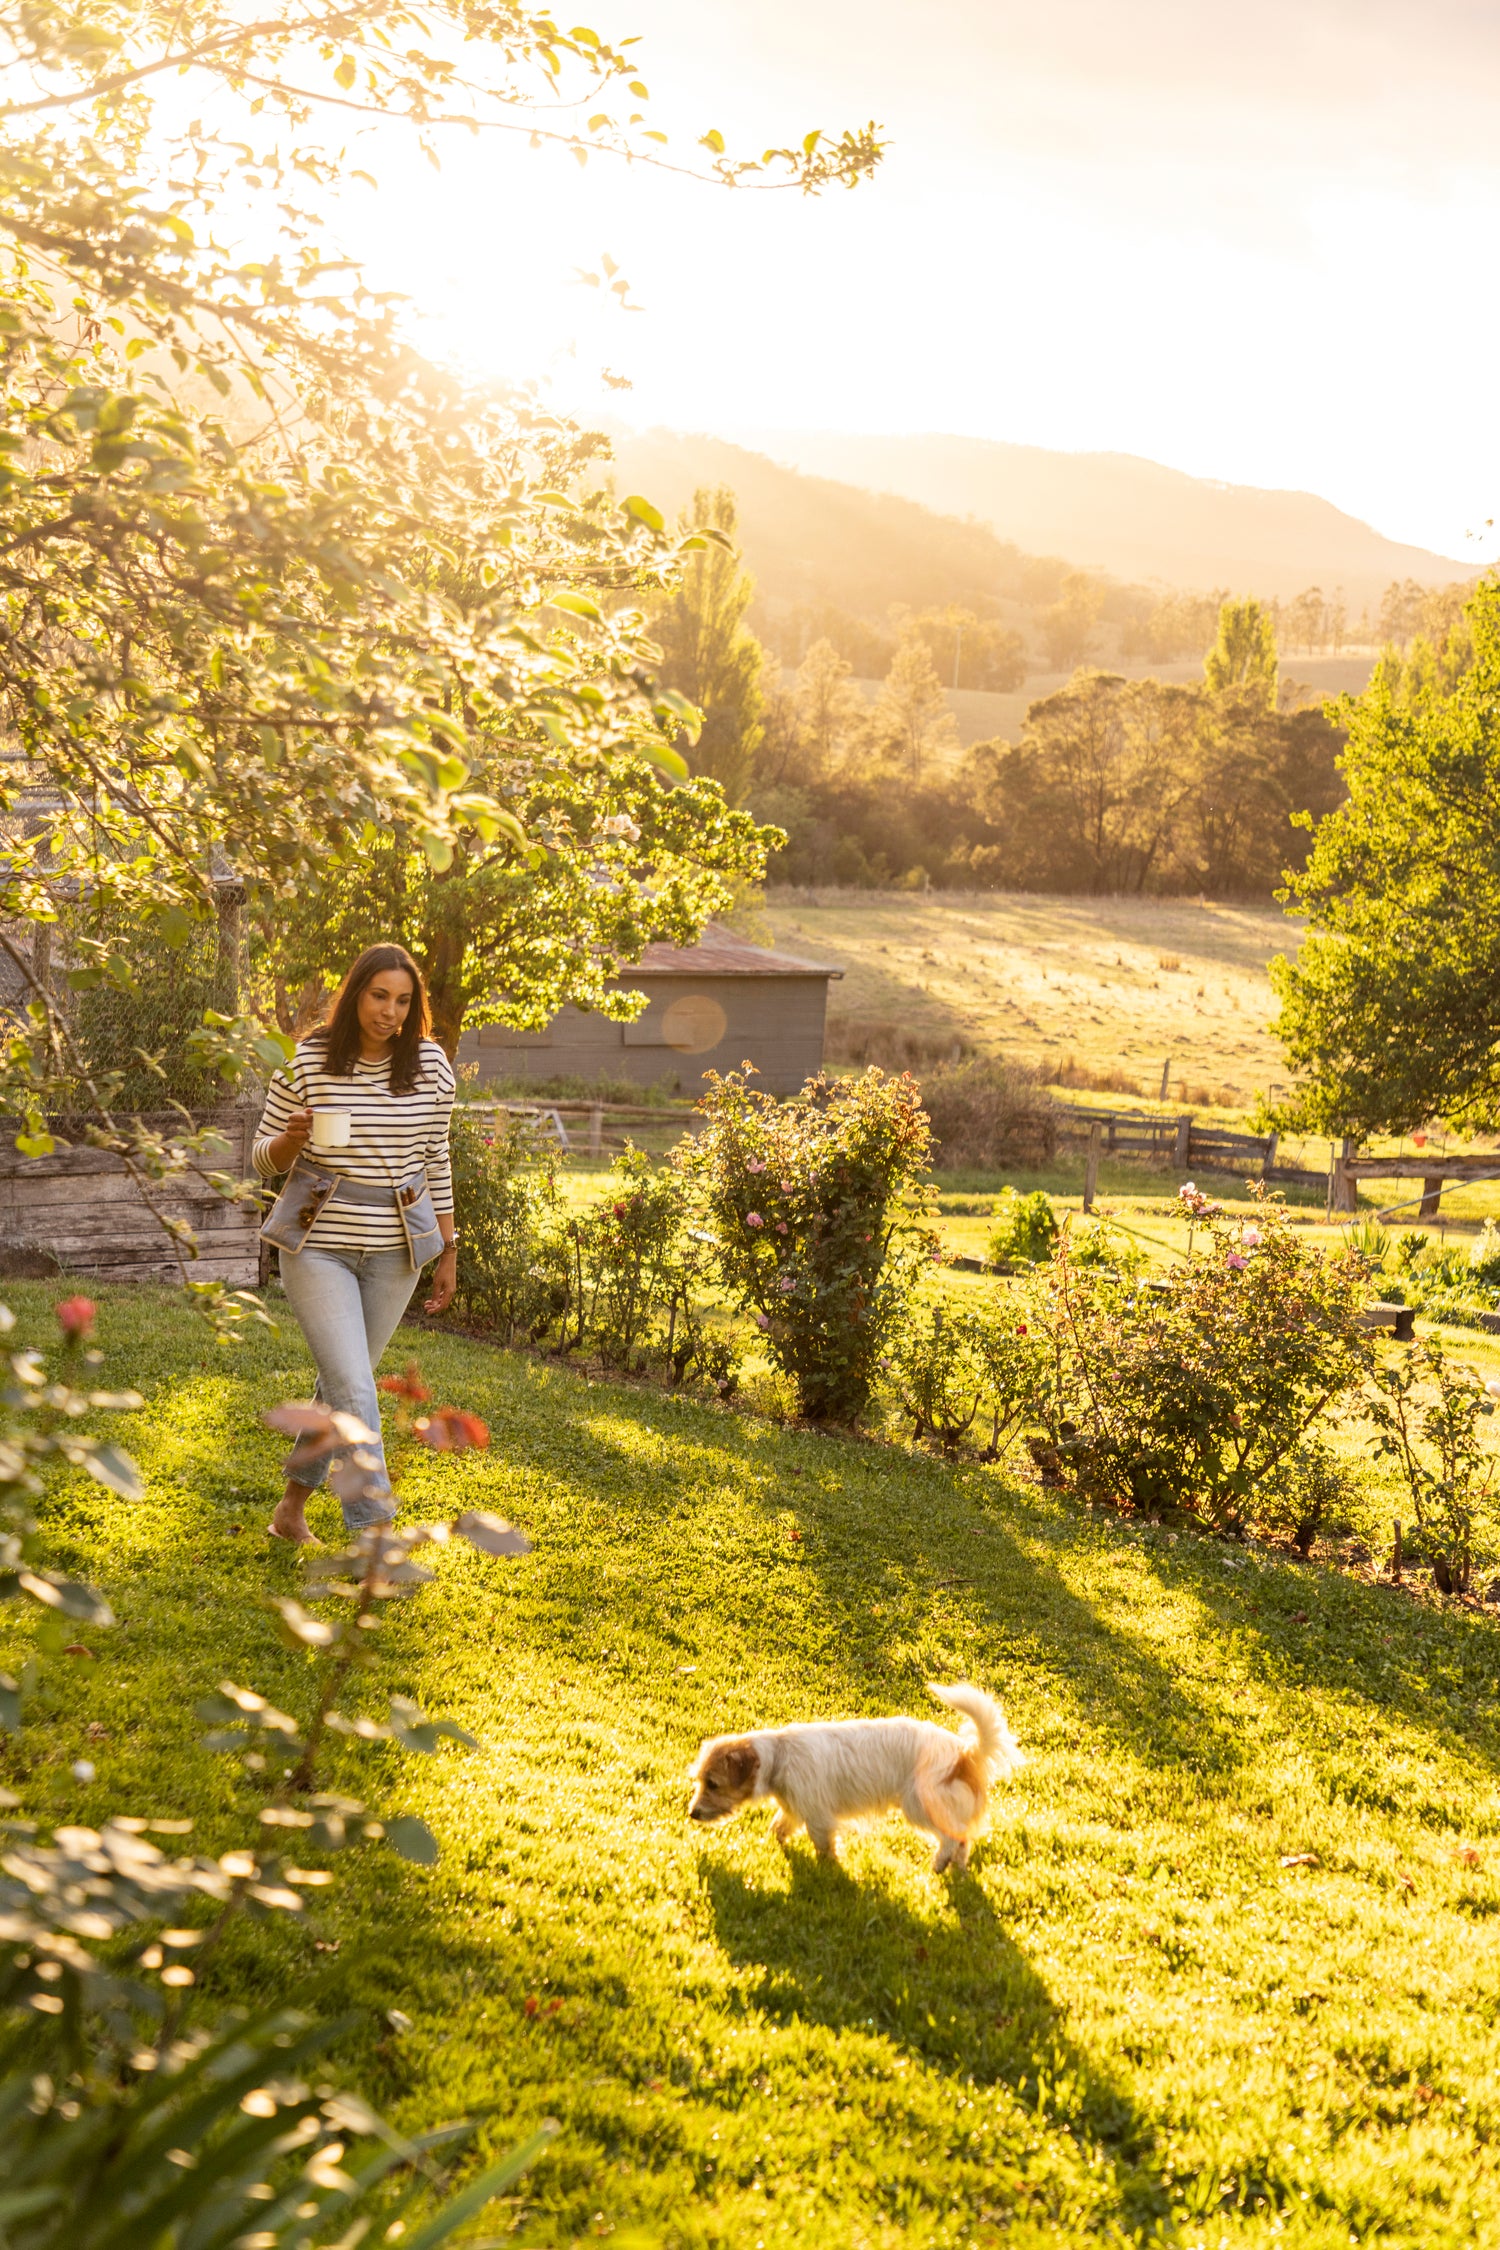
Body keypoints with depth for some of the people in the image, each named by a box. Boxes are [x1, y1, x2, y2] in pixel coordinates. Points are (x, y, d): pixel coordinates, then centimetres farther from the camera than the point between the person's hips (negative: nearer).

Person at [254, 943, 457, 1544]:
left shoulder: (431, 1065, 1)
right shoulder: (308, 1061, -7)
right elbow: (265, 1158, 1)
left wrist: (448, 1252, 11)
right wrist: (292, 1139, -22)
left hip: (396, 1248, 3)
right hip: (318, 1245, -3)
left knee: (342, 1383, 13)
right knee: (354, 1390, -13)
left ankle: (292, 1505, 32)